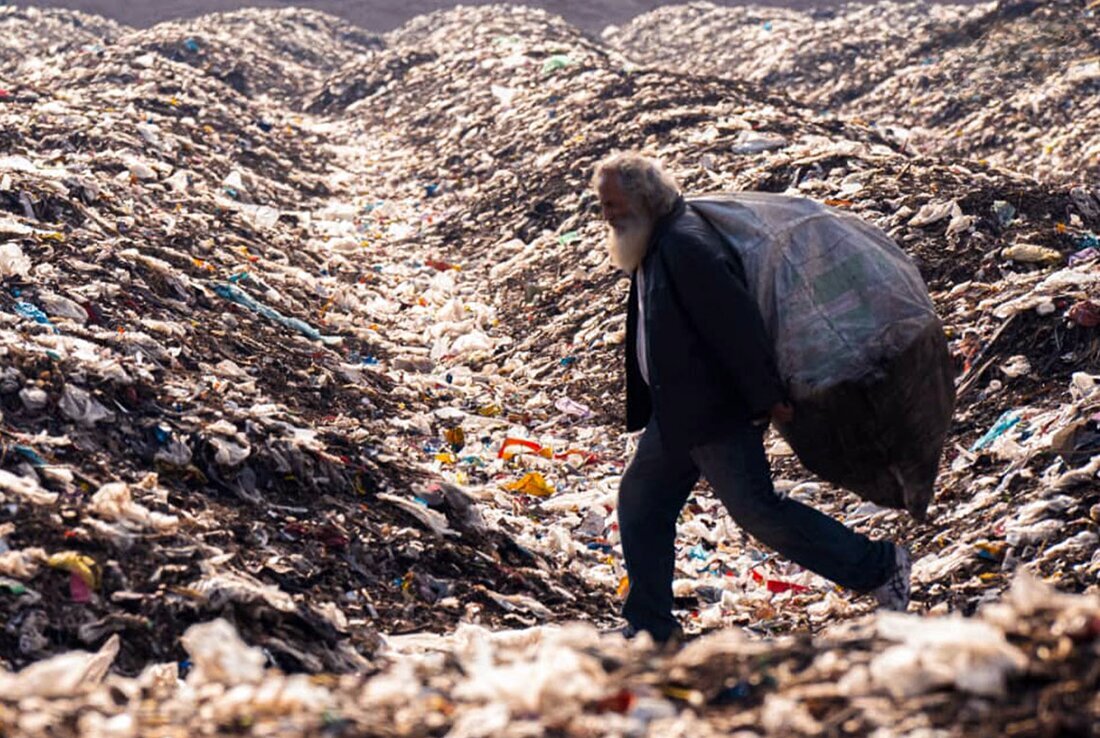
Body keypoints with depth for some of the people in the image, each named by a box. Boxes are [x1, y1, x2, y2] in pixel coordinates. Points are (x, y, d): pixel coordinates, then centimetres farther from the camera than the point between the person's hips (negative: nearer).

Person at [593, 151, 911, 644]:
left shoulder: (685, 245, -23)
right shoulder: (654, 246, 11)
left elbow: (735, 323, -25)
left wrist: (767, 399, -21)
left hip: (717, 414, -10)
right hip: (677, 415, 10)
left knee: (758, 511, -4)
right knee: (640, 502, 12)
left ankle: (879, 566, 8)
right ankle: (650, 626, 20)